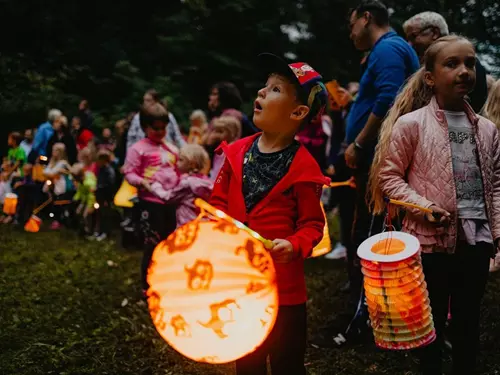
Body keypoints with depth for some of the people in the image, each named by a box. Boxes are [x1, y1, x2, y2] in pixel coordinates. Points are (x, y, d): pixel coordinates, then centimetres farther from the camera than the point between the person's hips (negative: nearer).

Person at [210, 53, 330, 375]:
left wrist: (294, 246, -27)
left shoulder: (303, 166, -13)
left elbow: (313, 224, -8)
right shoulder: (237, 152, 0)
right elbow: (219, 204, 8)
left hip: (283, 286, -4)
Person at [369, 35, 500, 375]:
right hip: (432, 240, -4)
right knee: (433, 321, 11)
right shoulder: (410, 124, -8)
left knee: (469, 319, 16)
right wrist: (423, 207, -17)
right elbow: (388, 177, -6)